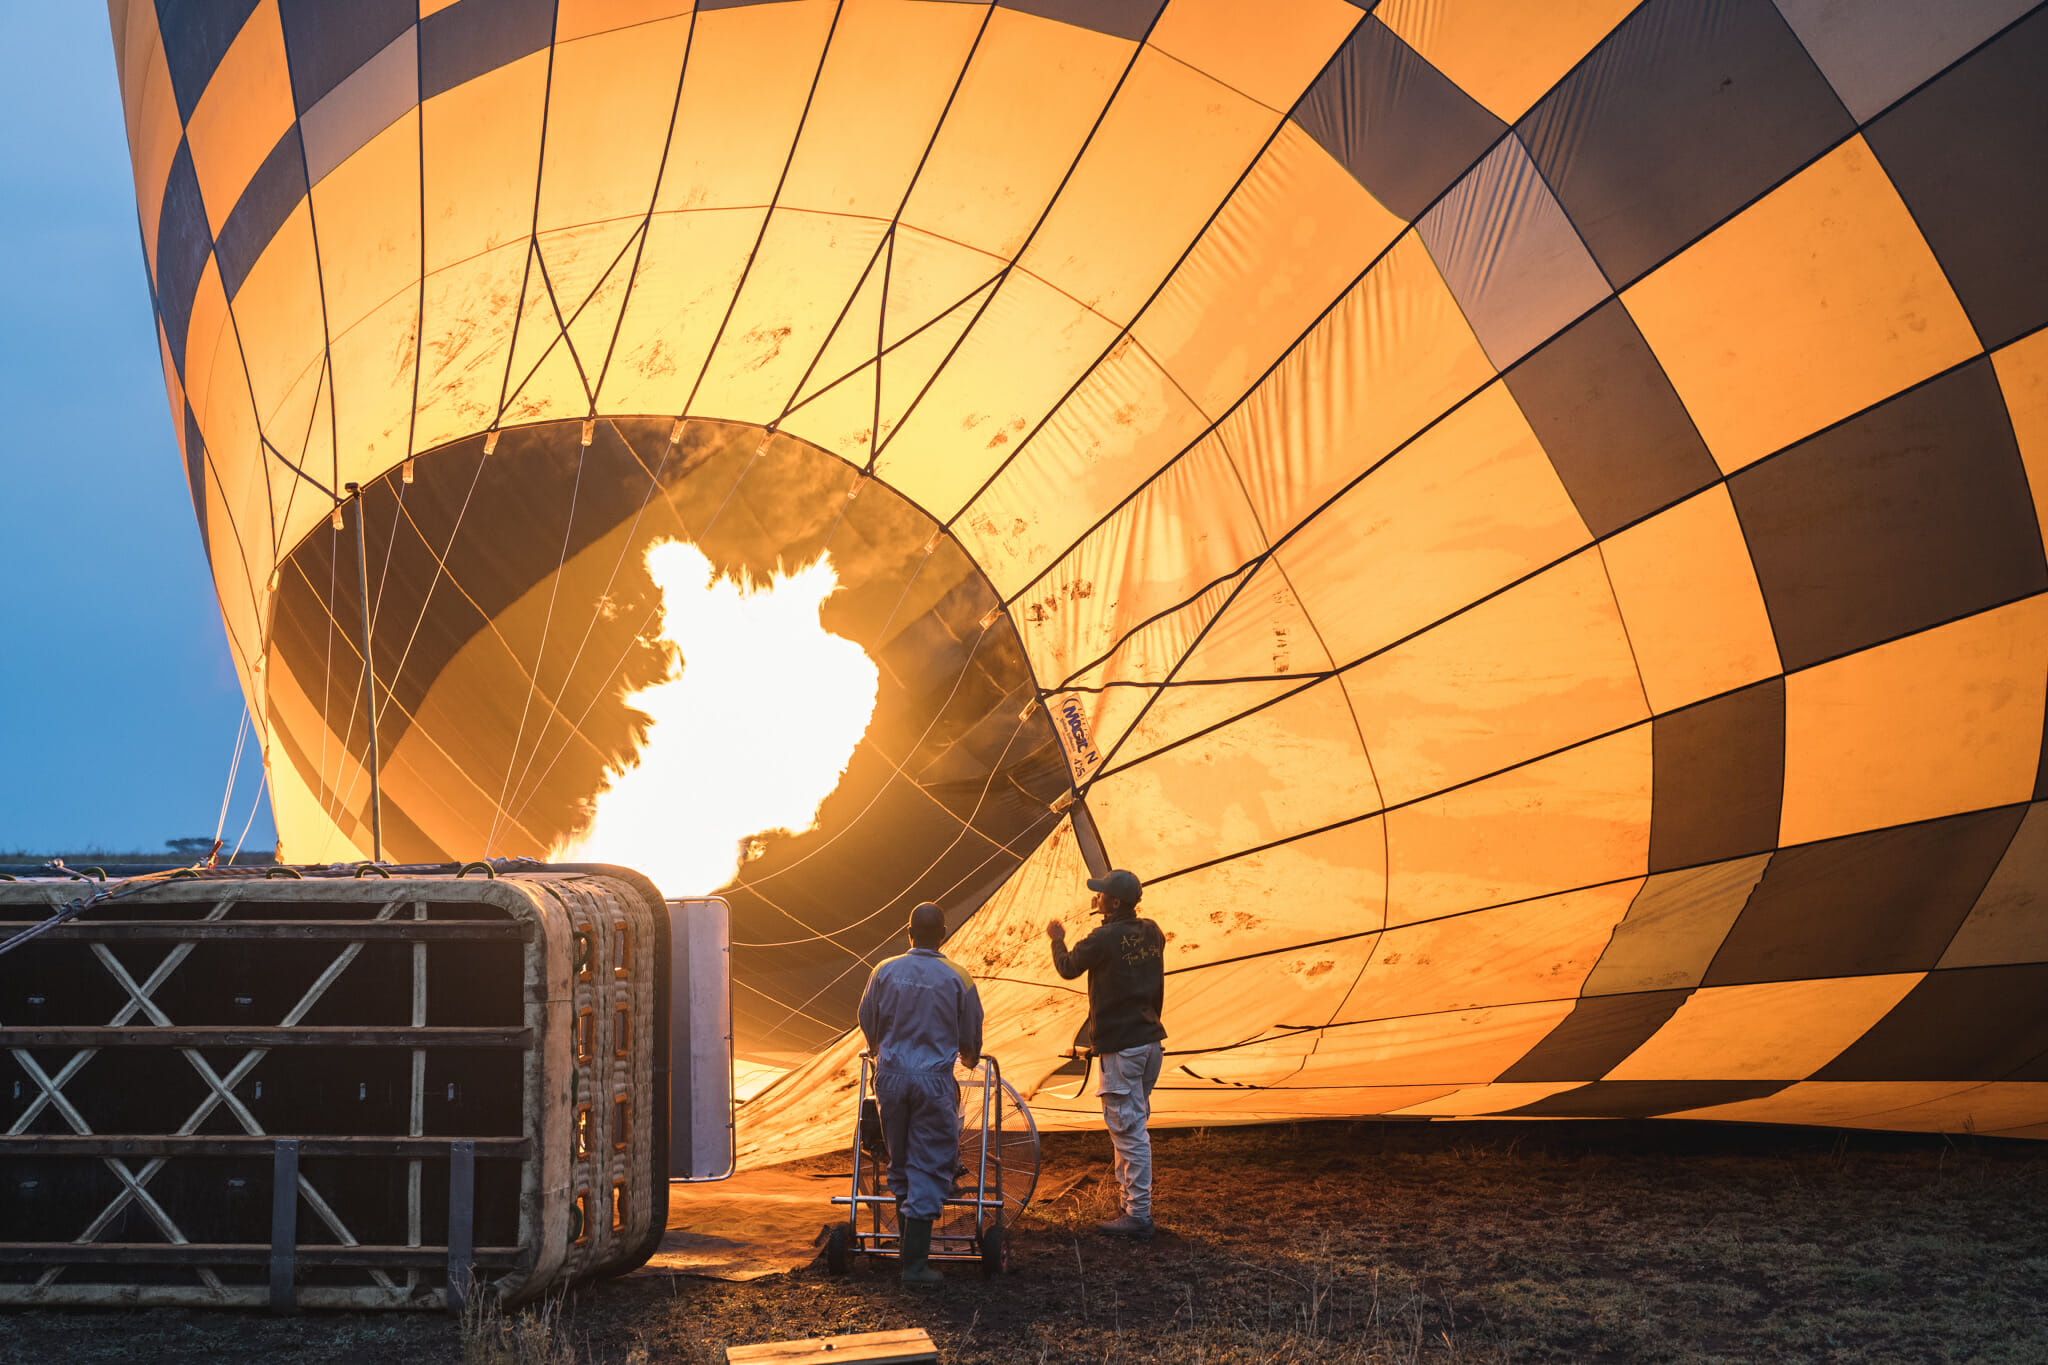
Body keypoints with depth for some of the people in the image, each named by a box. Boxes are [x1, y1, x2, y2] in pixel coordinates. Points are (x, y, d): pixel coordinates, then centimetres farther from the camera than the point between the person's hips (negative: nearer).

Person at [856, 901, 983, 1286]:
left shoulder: (885, 972, -1)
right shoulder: (957, 979, -4)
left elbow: (868, 1027, 11)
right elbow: (971, 1039, 7)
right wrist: (970, 1060, 30)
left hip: (891, 1076, 2)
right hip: (934, 1079, -2)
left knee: (900, 1162, 17)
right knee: (929, 1167, 2)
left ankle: (909, 1242, 25)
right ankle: (915, 1263, -1)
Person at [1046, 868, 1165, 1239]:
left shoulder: (1104, 939, -16)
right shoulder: (1152, 933, 6)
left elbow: (1068, 968, 0)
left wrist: (1057, 940, 19)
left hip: (1120, 1045, -8)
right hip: (1151, 1039, 8)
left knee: (1129, 1128, -5)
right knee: (1128, 1123, 19)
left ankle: (1139, 1215, -2)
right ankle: (1130, 1199, 26)